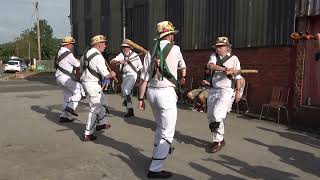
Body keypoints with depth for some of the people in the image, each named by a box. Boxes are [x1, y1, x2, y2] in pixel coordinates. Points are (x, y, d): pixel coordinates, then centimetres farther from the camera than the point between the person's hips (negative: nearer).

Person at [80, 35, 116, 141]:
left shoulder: (87, 53, 9)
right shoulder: (98, 57, -18)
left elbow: (83, 67, 19)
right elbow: (106, 74, -18)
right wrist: (112, 74, 3)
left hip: (86, 81, 10)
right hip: (93, 84, -10)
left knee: (102, 101, 25)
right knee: (95, 109, -2)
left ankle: (101, 123, 37)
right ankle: (88, 134, 3)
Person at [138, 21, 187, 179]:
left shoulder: (151, 52, 8)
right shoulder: (175, 49, 0)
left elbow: (143, 78, 4)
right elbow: (182, 66, 20)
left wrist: (141, 98, 11)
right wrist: (183, 78, 41)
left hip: (151, 92, 6)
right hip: (166, 93, -6)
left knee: (160, 126, 26)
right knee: (167, 133, 0)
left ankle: (159, 152, 43)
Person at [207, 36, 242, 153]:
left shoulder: (233, 58, 3)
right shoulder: (214, 56, 10)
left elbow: (237, 76, 3)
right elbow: (210, 65, -12)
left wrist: (238, 91, -3)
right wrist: (225, 69, -24)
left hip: (226, 91, -5)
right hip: (213, 91, 5)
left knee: (217, 115, -19)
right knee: (210, 116, 8)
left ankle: (218, 141, -4)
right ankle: (219, 139, 24)